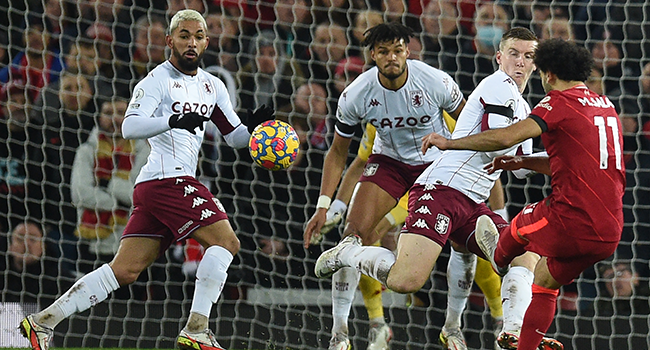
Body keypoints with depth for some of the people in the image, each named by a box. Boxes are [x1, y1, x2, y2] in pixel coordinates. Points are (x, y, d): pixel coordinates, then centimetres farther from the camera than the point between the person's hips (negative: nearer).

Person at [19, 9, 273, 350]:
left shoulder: (211, 86, 20)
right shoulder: (159, 79, -6)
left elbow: (235, 136, 25)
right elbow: (129, 127, -19)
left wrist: (254, 125, 3)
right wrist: (174, 121, -34)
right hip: (167, 179, -8)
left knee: (125, 270, 3)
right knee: (225, 240, -14)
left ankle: (44, 320, 4)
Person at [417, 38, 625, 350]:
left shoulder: (560, 102, -7)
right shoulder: (605, 105, 17)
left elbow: (506, 137, -18)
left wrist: (448, 143, -8)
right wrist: (522, 163, 30)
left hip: (571, 223, -6)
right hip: (610, 233, 6)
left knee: (522, 224, 27)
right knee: (545, 281, 25)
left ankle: (498, 255, 57)